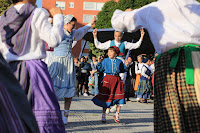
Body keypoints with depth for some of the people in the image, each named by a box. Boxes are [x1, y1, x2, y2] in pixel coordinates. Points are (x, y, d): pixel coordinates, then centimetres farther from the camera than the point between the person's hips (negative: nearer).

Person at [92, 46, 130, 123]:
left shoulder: (119, 62, 9)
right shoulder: (105, 60, 4)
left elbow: (122, 70, 18)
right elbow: (100, 69, 4)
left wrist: (126, 65, 2)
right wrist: (99, 62, -9)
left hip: (117, 79, 2)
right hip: (108, 79, -2)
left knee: (120, 97, -3)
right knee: (106, 98, 0)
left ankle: (117, 115, 12)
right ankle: (103, 115, 14)